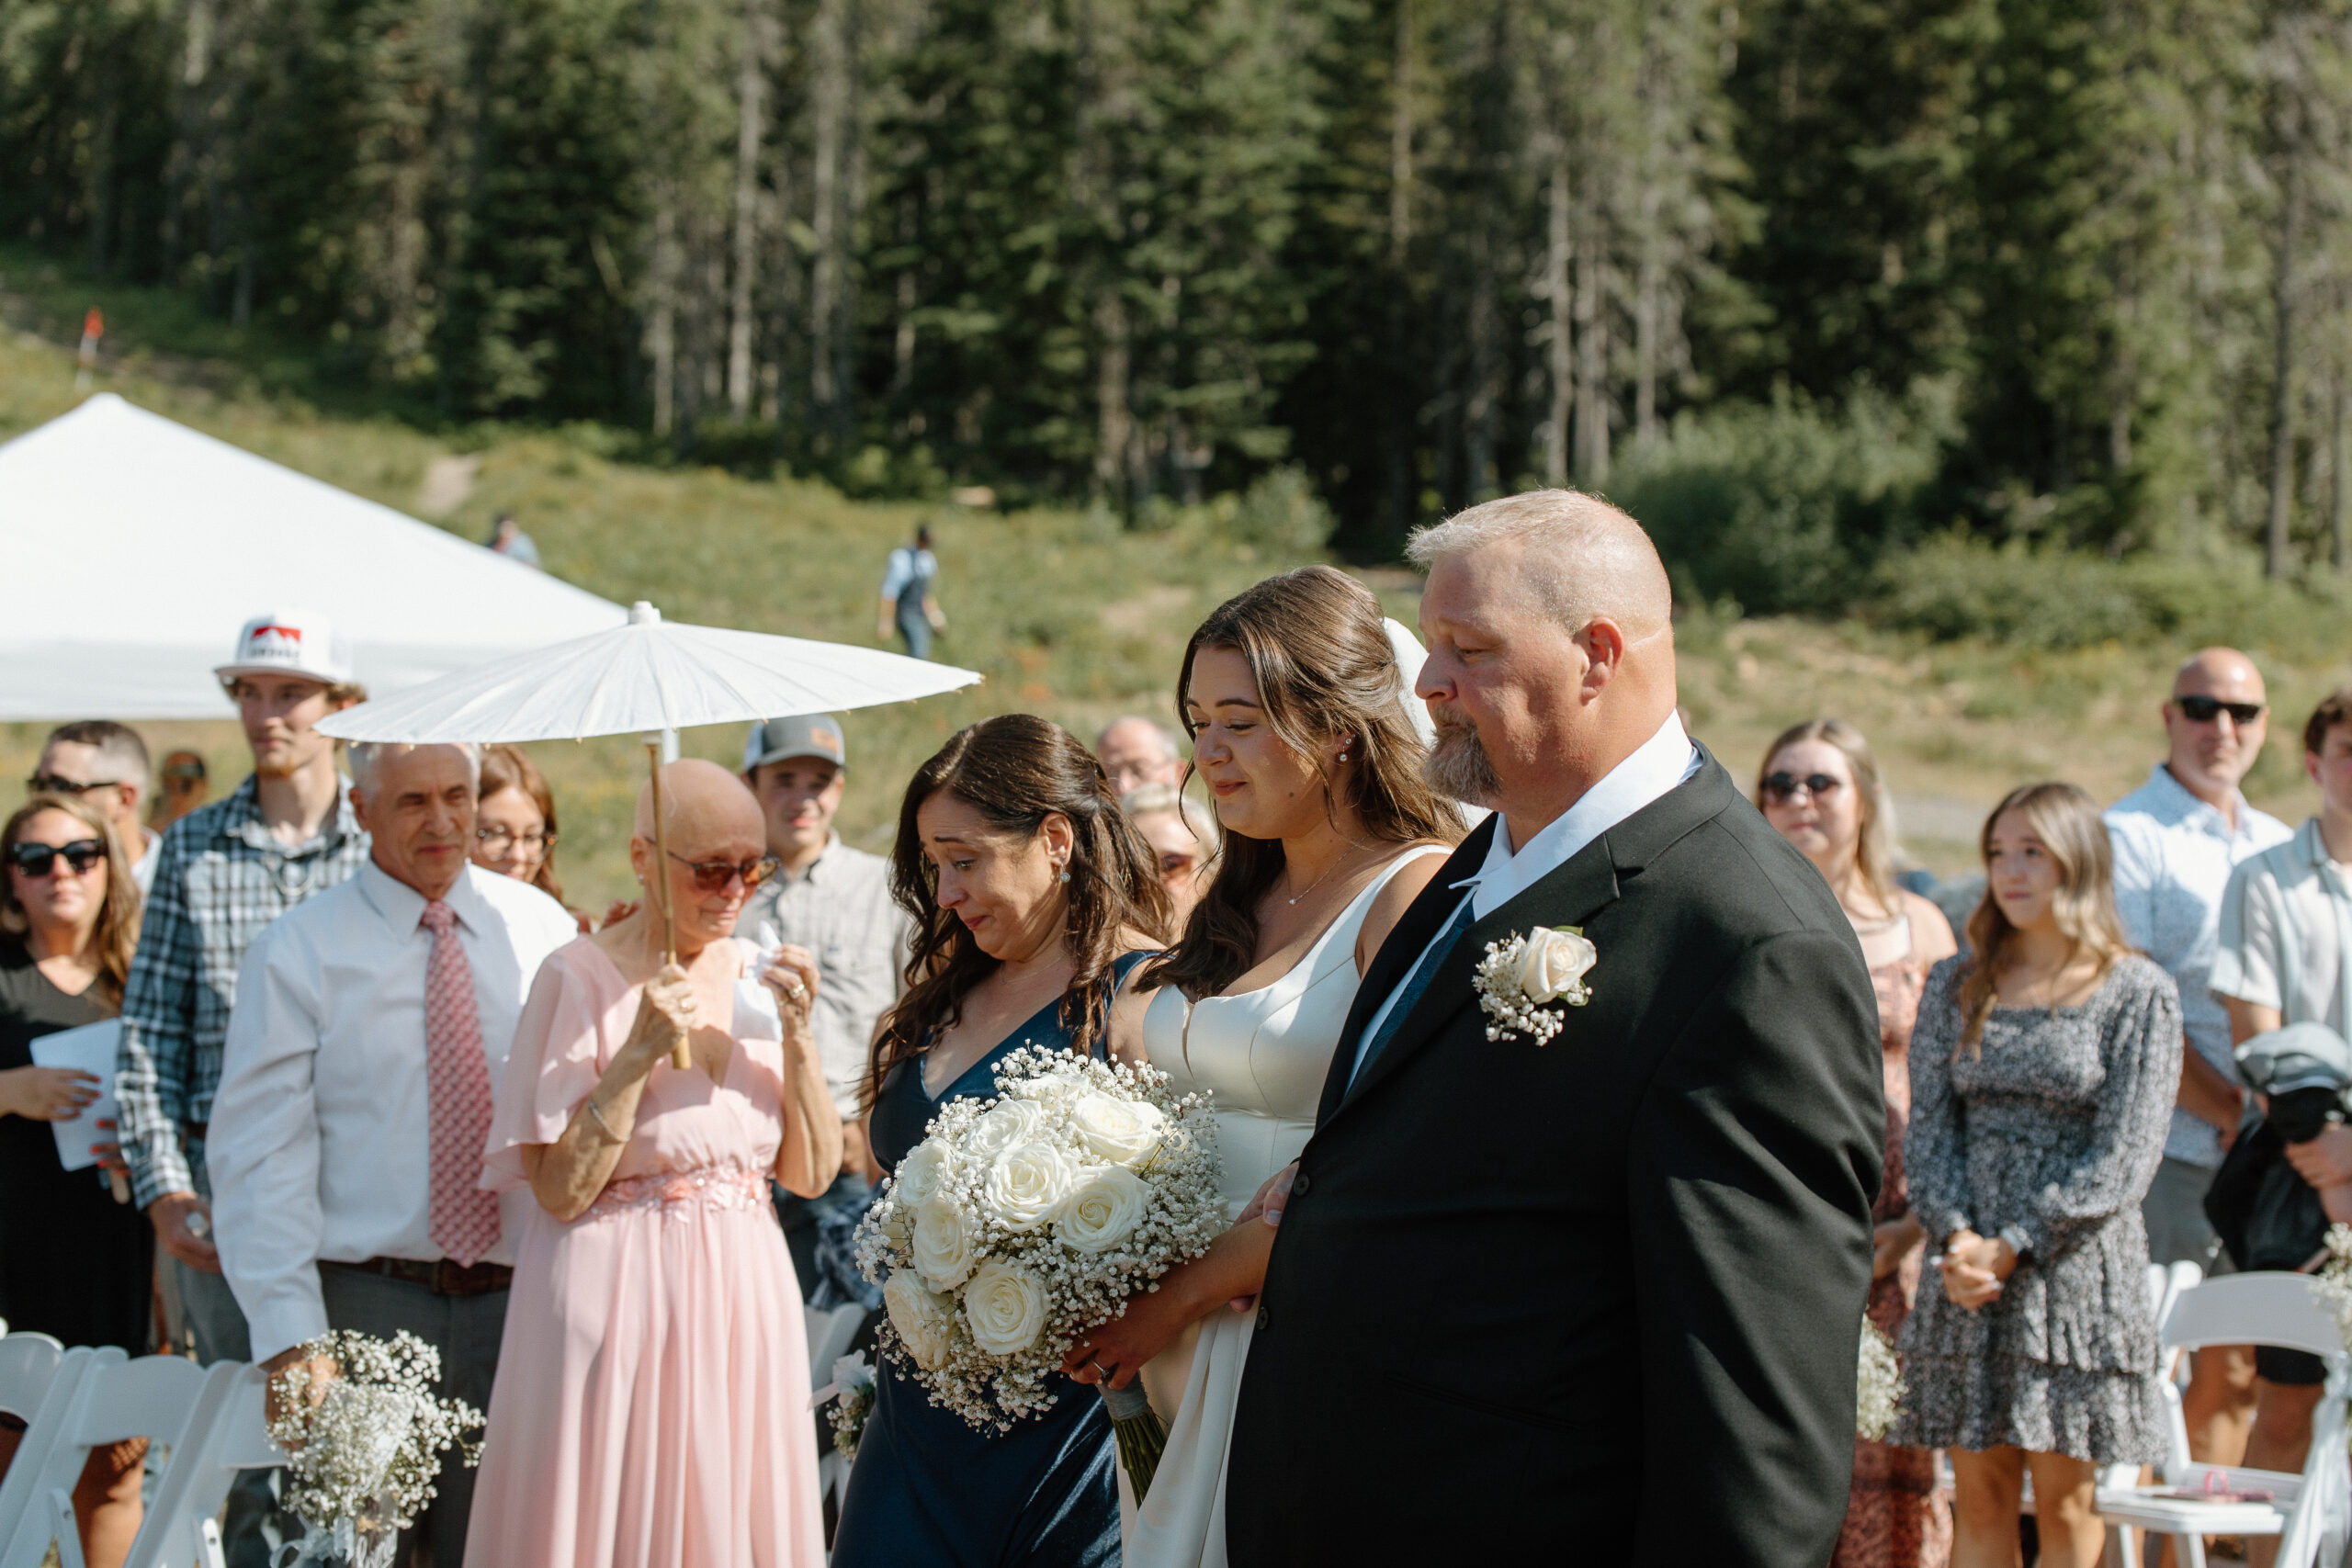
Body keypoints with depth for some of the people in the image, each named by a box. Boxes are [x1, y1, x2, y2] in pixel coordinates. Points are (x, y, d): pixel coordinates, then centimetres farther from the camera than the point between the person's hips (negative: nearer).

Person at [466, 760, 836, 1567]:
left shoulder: (759, 977, 7)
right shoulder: (582, 977, -8)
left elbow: (812, 1173, 6)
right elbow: (560, 1192, -12)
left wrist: (797, 1034, -6)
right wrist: (639, 1053, -19)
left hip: (745, 1301, 5)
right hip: (621, 1299, -5)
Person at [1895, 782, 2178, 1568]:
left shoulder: (2139, 993, -3)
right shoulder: (1956, 986, 9)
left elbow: (2125, 1156, -9)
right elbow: (1928, 1127, 5)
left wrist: (2014, 1246, -14)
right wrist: (1955, 1238, -11)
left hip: (2078, 1265, -3)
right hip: (1969, 1274, 3)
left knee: (2064, 1497, 1)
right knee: (1979, 1491, 5)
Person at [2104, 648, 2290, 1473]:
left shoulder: (2276, 845, 17)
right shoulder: (2128, 835, -5)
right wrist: (2228, 1110, -14)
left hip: (2257, 1154, 7)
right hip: (2166, 1149, -7)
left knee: (2234, 1372, 9)